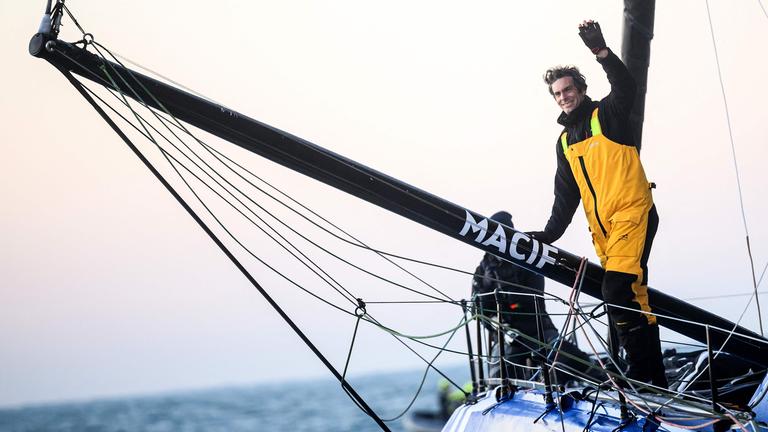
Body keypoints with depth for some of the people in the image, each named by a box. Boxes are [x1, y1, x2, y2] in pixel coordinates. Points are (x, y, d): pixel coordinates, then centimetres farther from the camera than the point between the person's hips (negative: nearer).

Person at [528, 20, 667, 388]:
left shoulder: (607, 114, 4)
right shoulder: (564, 142, 21)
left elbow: (625, 87, -18)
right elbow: (566, 196, 21)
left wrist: (601, 51, -33)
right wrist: (550, 233, 8)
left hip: (632, 215, -7)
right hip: (602, 229, 7)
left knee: (617, 292, -22)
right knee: (633, 299, 7)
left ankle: (644, 374, -17)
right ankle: (653, 377, 10)